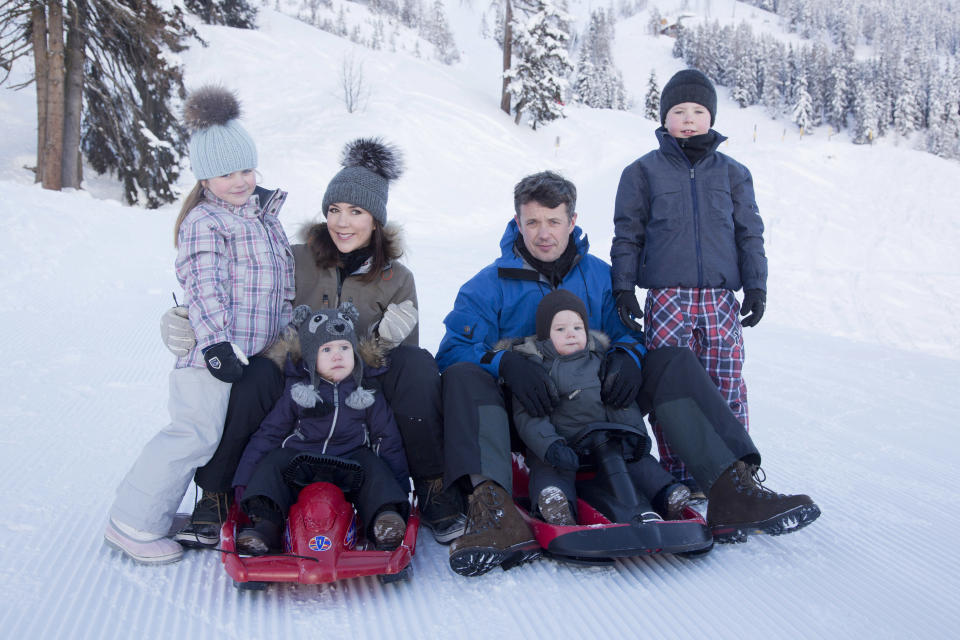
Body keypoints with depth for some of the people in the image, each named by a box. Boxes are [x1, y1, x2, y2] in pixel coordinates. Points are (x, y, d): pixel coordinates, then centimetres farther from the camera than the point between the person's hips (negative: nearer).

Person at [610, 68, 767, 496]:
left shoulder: (733, 174, 12)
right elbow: (627, 234, 6)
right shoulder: (643, 172, 7)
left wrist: (756, 286, 7)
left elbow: (750, 233, 14)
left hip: (721, 299, 1)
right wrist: (623, 288, 0)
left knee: (727, 389, 1)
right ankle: (679, 477, 10)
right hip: (667, 299, -1)